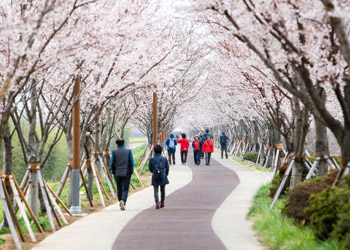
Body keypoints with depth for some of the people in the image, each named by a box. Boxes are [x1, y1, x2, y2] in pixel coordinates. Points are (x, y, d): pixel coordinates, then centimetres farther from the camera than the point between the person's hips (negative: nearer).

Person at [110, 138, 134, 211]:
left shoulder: (114, 152, -1)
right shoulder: (129, 151, -1)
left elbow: (112, 164, 1)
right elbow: (132, 163, -1)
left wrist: (113, 172, 15)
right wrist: (131, 172, 8)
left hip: (117, 174, 1)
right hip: (126, 174, -1)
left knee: (119, 189, 15)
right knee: (125, 189, 0)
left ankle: (121, 202, 21)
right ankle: (123, 201, -23)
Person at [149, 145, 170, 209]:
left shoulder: (151, 159, -6)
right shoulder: (164, 159, -5)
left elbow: (150, 169, 5)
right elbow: (167, 168, 5)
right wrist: (166, 174, 23)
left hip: (155, 177, -1)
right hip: (163, 177, 1)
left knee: (156, 191, 0)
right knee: (162, 190, 18)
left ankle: (157, 203, -18)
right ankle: (162, 203, 29)